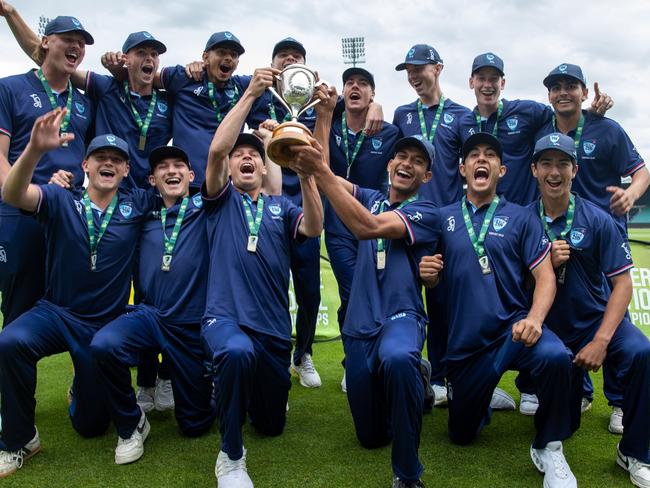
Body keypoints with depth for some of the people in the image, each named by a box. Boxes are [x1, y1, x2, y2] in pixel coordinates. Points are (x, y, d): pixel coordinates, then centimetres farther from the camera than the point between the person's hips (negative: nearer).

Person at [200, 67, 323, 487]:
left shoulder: (281, 208, 12)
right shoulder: (221, 200, 7)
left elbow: (314, 228, -10)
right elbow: (216, 149, -11)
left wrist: (305, 174, -25)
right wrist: (250, 94, -15)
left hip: (274, 327, 4)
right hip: (225, 318, -3)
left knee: (271, 424, 13)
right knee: (238, 352, -41)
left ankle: (242, 390, 50)